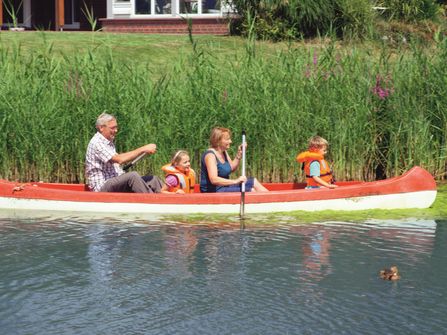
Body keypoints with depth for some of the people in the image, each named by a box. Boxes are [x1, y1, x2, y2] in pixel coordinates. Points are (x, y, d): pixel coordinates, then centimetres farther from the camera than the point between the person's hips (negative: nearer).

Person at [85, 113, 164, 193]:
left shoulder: (110, 143, 20)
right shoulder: (97, 143, -14)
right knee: (133, 176, -34)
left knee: (153, 179, -4)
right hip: (102, 187, -10)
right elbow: (119, 159, -25)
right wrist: (143, 149, -24)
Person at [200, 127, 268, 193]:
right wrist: (235, 181, -34)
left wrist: (239, 154, 3)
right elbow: (214, 180, -32)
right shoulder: (210, 155, -22)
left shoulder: (223, 152, 8)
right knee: (252, 191, -13)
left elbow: (232, 168, 17)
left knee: (254, 182, 10)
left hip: (224, 186, 10)